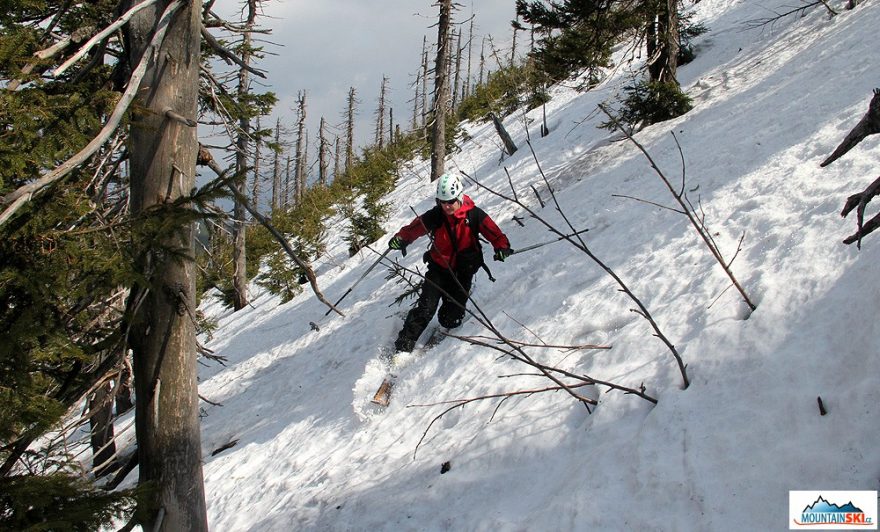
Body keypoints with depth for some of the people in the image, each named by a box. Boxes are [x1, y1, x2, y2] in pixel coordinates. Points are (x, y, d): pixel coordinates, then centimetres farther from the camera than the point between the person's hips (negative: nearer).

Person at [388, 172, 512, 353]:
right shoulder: (435, 216, -10)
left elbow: (493, 232, -7)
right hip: (439, 268, 0)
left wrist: (502, 246, -25)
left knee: (451, 317, -2)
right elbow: (414, 228, 1)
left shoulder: (474, 215, -12)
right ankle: (404, 344, -6)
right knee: (426, 307, -13)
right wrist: (401, 239, -16)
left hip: (463, 271, 0)